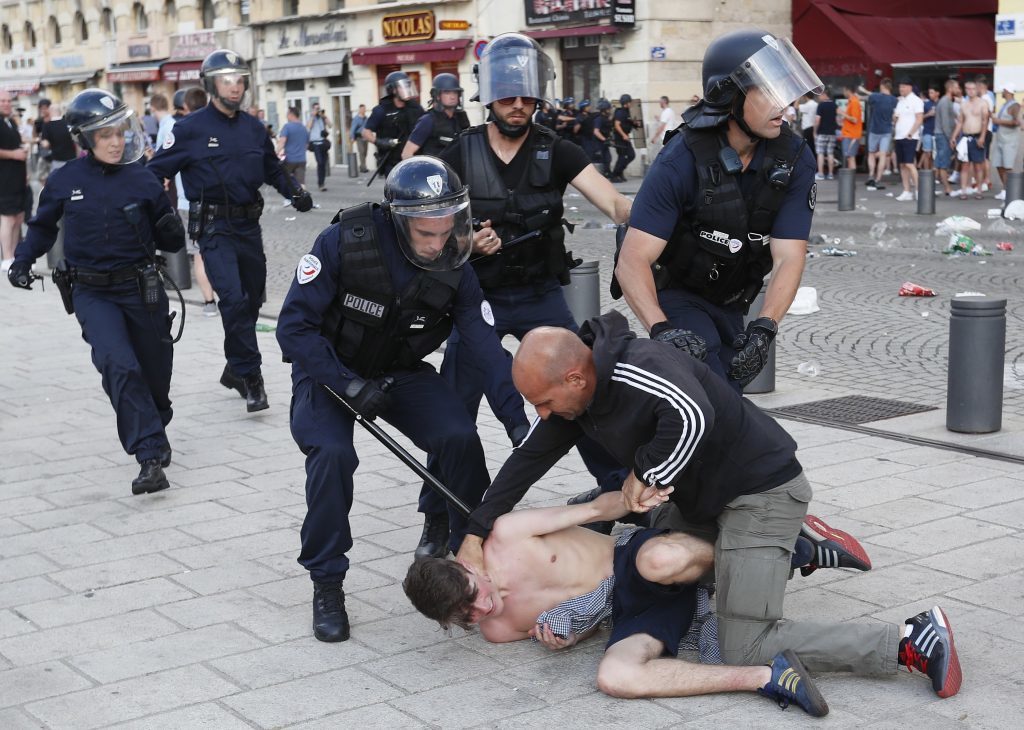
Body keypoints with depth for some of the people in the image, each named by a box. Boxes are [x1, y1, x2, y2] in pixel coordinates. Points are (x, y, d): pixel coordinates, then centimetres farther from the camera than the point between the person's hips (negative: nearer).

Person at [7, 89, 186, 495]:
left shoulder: (143, 181, -4)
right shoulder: (64, 181, -3)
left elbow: (170, 244, 3)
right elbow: (43, 227, 16)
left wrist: (171, 230, -19)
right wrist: (23, 260, 2)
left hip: (141, 289, 1)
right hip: (92, 293, -1)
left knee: (155, 372, 13)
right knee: (119, 365, -22)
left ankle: (155, 429, 44)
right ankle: (151, 457, -22)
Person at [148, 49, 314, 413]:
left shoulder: (253, 128, 9)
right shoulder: (191, 128, -6)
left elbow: (272, 170, 21)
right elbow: (157, 170, -3)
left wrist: (295, 192, 5)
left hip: (249, 225, 6)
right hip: (214, 228, -6)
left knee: (252, 299, 13)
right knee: (234, 299, -18)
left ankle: (235, 370, 31)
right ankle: (250, 377, -11)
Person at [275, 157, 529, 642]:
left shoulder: (455, 270, -16)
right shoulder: (345, 242, -26)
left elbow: (487, 349, -16)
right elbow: (294, 325, -23)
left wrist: (517, 421, -26)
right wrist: (347, 386, -30)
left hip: (403, 374, 3)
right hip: (329, 371, -3)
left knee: (461, 440, -19)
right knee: (332, 454, -29)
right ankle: (326, 584, -9)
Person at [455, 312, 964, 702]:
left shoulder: (636, 369, -29)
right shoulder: (573, 393, 0)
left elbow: (693, 415, -47)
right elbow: (528, 458, 10)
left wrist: (645, 473, -29)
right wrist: (476, 534, 8)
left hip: (762, 491, -10)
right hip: (704, 499, 10)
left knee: (745, 652, -14)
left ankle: (912, 641, -9)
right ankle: (800, 549, 31)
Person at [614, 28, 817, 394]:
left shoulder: (795, 159, -15)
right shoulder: (682, 161, -26)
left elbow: (788, 258, -19)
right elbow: (633, 261, -30)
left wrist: (764, 328, -34)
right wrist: (662, 329, -45)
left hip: (734, 306, 5)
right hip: (677, 297, -5)